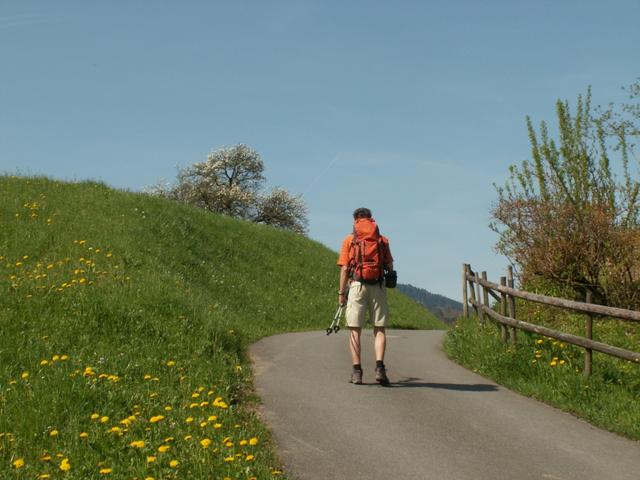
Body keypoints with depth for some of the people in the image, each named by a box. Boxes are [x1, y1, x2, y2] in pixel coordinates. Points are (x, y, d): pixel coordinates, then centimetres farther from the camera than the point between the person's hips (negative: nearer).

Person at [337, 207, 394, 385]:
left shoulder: (349, 240, 5)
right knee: (379, 330, 5)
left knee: (355, 330, 4)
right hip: (378, 287, 1)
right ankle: (380, 367, -11)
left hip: (357, 285, -1)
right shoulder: (382, 240, 8)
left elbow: (344, 268, -1)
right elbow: (390, 267, 8)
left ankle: (357, 371, 0)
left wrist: (341, 292, 2)